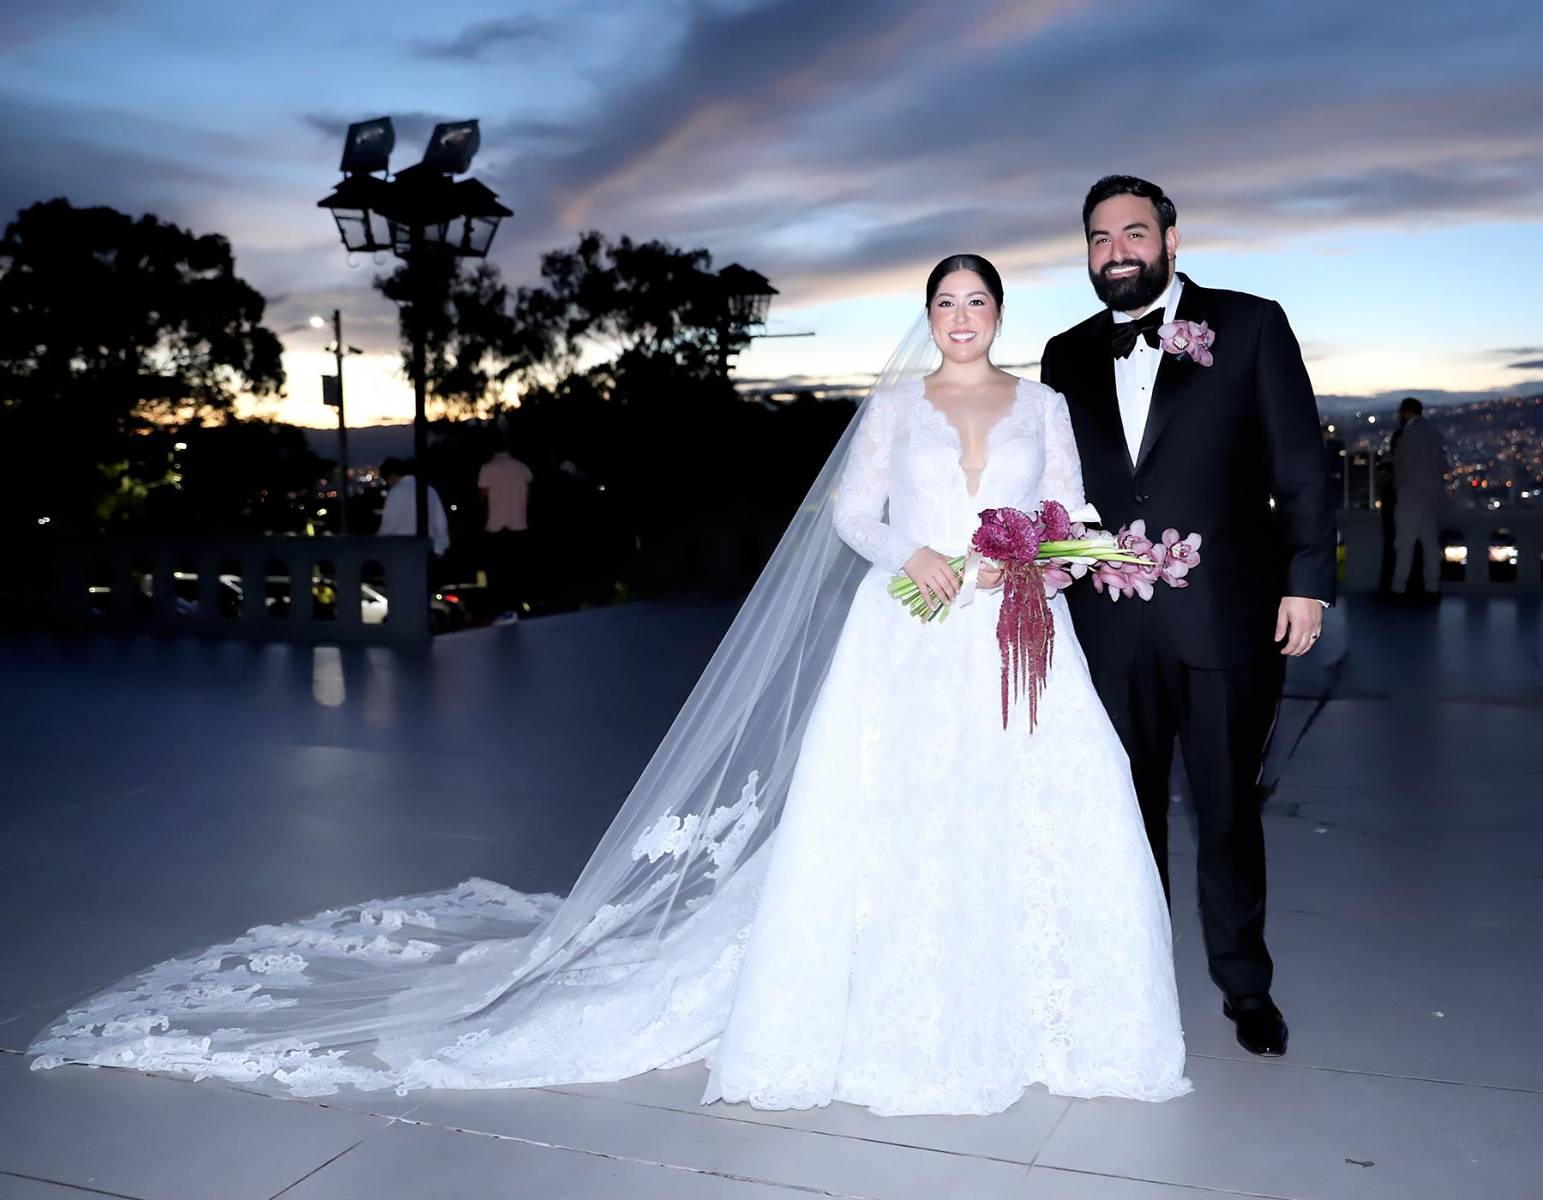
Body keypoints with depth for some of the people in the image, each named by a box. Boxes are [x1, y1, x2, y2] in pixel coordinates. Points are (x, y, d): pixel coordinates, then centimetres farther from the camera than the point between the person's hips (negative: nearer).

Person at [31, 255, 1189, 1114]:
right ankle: (881, 1017, 5)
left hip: (1016, 637, 2)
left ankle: (1019, 1010, 8)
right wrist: (911, 555, -15)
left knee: (1041, 812, -7)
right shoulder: (895, 402, 10)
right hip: (909, 636, -1)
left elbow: (1072, 517, 11)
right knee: (884, 815, -7)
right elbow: (853, 510, 3)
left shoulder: (1042, 404, 14)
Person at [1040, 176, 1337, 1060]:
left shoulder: (1250, 325, 1)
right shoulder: (1069, 356, 10)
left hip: (1228, 617, -2)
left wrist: (1308, 581, -8)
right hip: (1111, 628, 3)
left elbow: (1301, 464, -2)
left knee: (1228, 808, 9)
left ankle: (1247, 986, 27)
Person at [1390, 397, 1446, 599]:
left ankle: (1399, 587, -9)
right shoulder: (1434, 431, 14)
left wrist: (1397, 485, 3)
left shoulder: (1410, 432, -8)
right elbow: (1442, 463, 13)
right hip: (1432, 492, 8)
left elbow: (1402, 463, -10)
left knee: (1404, 542, -7)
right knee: (1430, 541, 7)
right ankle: (1432, 587, 6)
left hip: (1412, 493, -7)